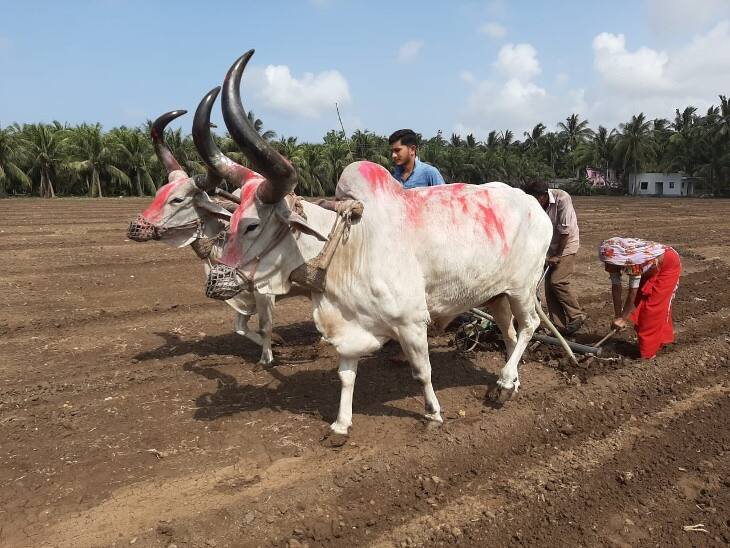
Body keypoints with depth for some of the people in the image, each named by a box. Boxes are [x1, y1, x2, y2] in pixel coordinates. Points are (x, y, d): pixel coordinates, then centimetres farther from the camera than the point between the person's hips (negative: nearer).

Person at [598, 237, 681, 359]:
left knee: (655, 306, -11)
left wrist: (623, 318, -26)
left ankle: (648, 352, -4)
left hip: (668, 265, -7)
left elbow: (633, 292, -34)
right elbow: (616, 288, -14)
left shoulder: (634, 260, -40)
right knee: (640, 303, 5)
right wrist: (617, 317, -13)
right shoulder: (614, 260, -19)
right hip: (651, 270, 7)